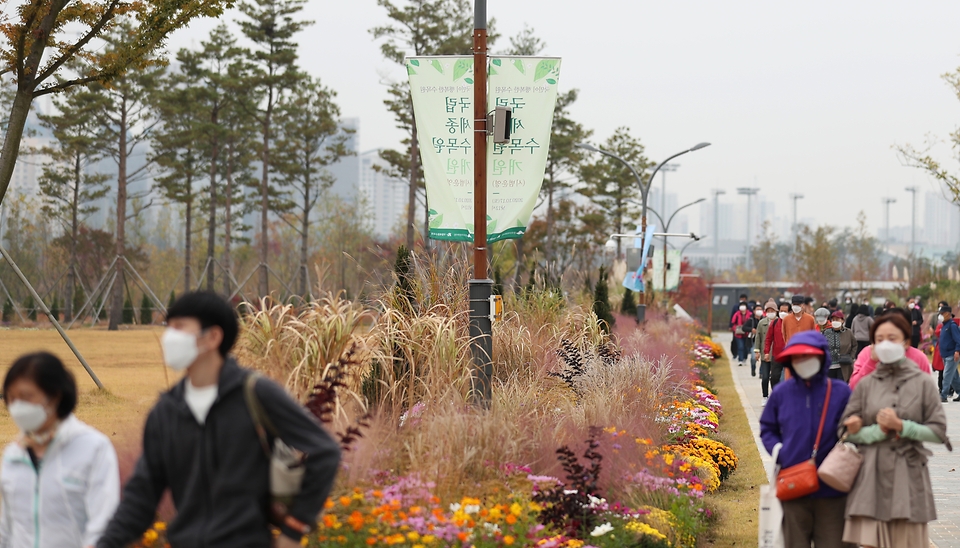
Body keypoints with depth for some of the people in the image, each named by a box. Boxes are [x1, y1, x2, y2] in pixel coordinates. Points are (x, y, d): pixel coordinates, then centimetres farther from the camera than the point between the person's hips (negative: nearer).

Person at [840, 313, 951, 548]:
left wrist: (901, 427, -12)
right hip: (872, 478, 1)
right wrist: (879, 431, -13)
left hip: (909, 479, -1)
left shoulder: (922, 384, 3)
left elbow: (938, 432, -1)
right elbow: (849, 432, 3)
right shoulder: (865, 385, 6)